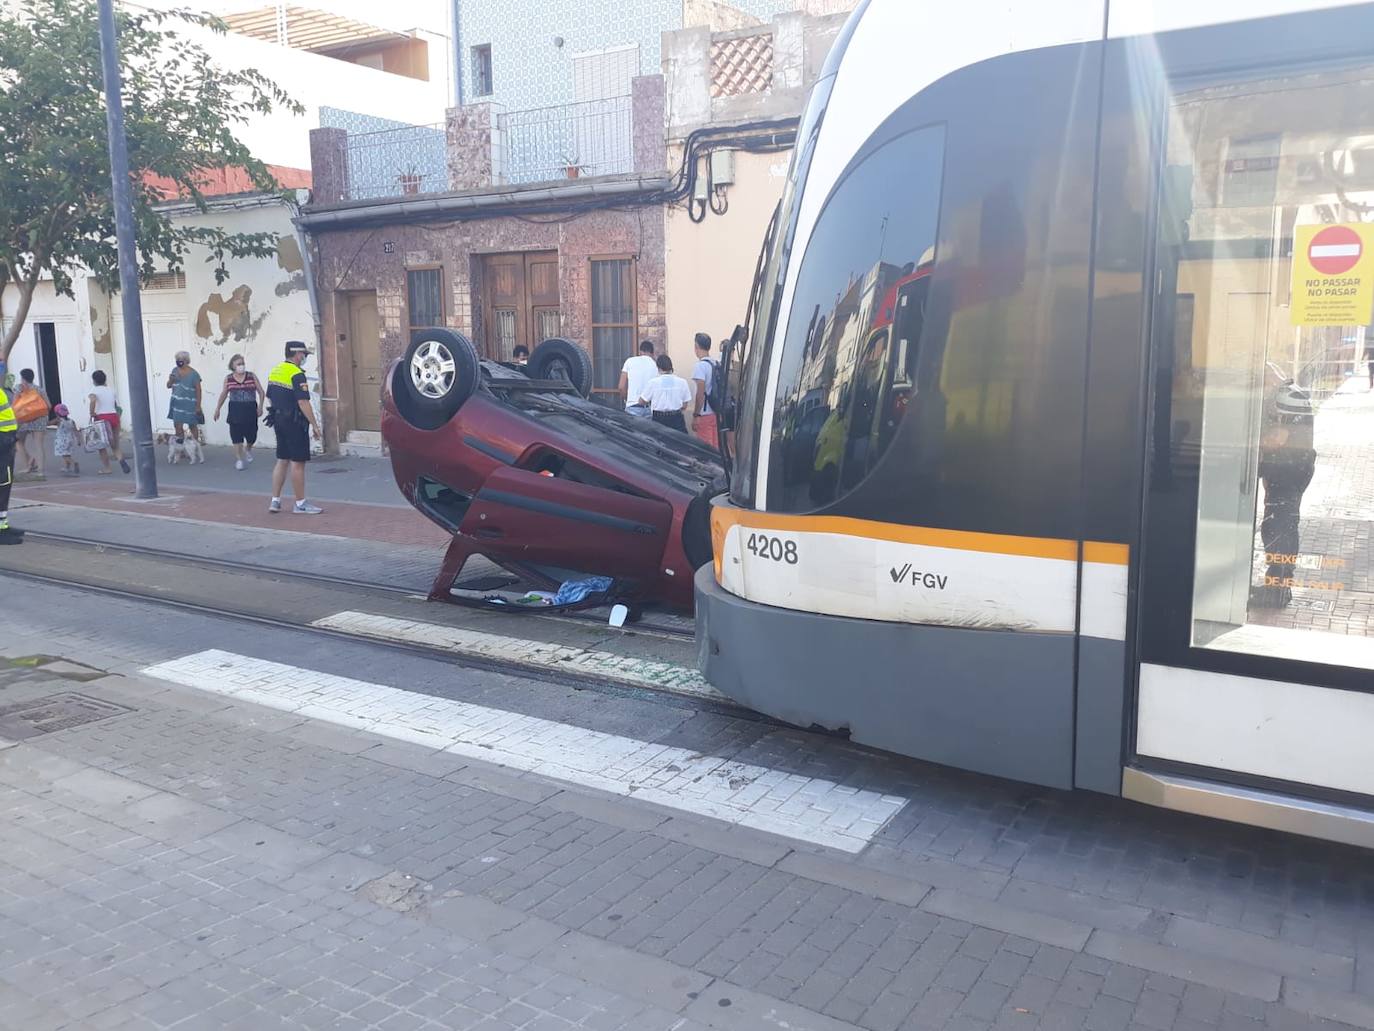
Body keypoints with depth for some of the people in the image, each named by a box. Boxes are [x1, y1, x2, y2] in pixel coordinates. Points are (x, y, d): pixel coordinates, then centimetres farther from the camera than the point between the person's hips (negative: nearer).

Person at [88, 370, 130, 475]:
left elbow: (93, 400, -25)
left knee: (102, 445, 10)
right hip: (114, 416, 4)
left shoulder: (94, 390, -3)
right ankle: (121, 458, -21)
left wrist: (91, 414, -17)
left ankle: (106, 468, 13)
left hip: (101, 418, -4)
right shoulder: (111, 390, 13)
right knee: (115, 445, 9)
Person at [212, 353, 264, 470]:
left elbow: (261, 392, 3)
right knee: (236, 436, -2)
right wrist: (217, 409, 14)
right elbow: (223, 394, 15)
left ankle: (248, 449, 36)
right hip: (235, 410, 0)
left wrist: (260, 406, -7)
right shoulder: (228, 379, 4)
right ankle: (238, 459, 7)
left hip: (250, 410, 0)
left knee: (251, 435, 3)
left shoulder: (251, 376, 1)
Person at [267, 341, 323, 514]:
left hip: (279, 421, 9)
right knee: (297, 463, -2)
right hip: (295, 423, -9)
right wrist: (315, 425, -17)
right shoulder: (297, 375, -16)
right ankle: (300, 504, 3)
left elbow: (269, 398, 17)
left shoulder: (274, 372, 11)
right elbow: (303, 402, -21)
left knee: (282, 461, 14)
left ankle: (275, 501, 15)